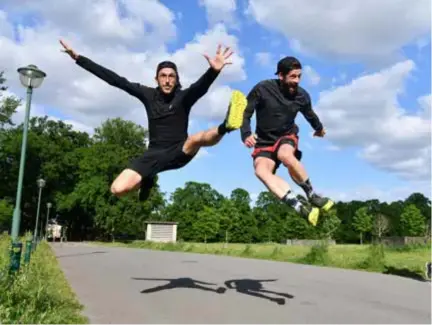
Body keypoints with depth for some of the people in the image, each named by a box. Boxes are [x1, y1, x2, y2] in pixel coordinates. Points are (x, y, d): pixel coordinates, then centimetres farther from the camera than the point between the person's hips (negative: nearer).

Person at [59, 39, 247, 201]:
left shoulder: (183, 97, -5)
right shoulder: (148, 95, 2)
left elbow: (201, 86, -27)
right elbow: (114, 79, 1)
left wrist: (214, 71, -52)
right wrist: (78, 58, -2)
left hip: (179, 152, -3)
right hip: (154, 154, 3)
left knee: (197, 138, -36)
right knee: (118, 189, -15)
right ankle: (147, 181, 14)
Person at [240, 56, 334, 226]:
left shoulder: (302, 96, -6)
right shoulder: (262, 89, -16)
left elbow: (309, 114, 16)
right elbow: (245, 113, -9)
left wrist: (319, 128, 35)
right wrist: (246, 134, -27)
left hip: (287, 136, 0)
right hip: (264, 141, 0)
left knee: (285, 155, -37)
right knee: (261, 170, -30)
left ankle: (312, 196, -18)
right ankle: (301, 208, -37)